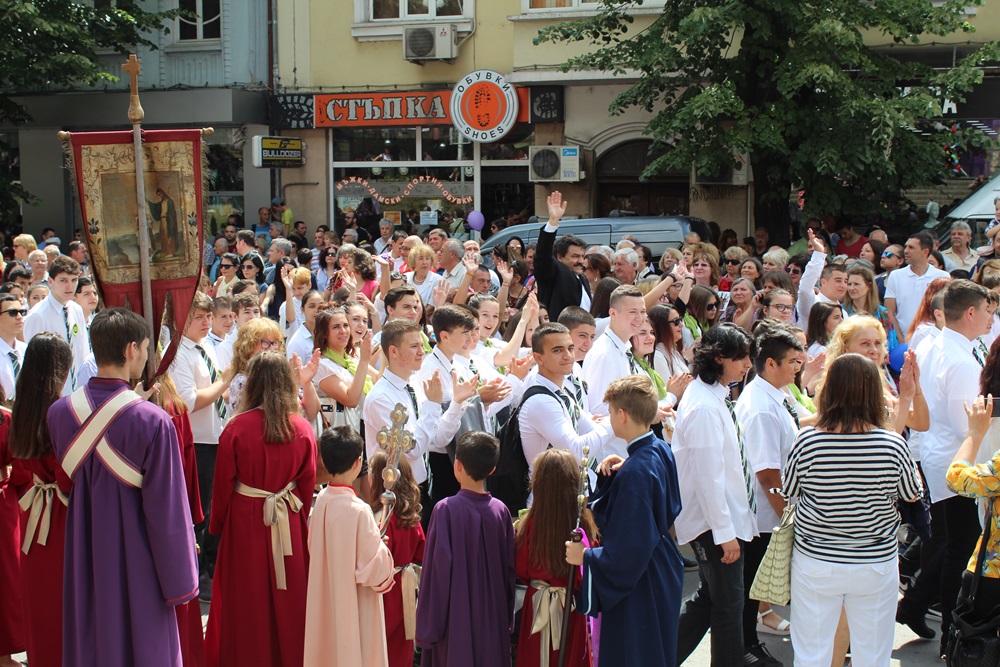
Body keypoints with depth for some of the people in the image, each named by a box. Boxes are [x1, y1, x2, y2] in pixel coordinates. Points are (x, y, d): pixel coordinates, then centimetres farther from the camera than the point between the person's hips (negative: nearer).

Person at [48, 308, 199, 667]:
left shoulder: (58, 413, -7)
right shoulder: (152, 422, -22)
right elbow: (168, 511, -16)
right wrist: (181, 583, -5)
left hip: (83, 558, 5)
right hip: (136, 565, -5)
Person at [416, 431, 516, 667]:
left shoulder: (446, 510, -13)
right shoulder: (501, 511, -1)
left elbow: (437, 569, -13)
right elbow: (510, 569, 4)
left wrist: (427, 627, -6)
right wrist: (507, 619, 15)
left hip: (456, 622, -4)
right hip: (493, 621, 4)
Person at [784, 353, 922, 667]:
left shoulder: (807, 441, -15)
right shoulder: (893, 445, -15)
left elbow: (789, 492, -2)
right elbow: (912, 494, 3)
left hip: (815, 564, 0)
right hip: (876, 565, 0)